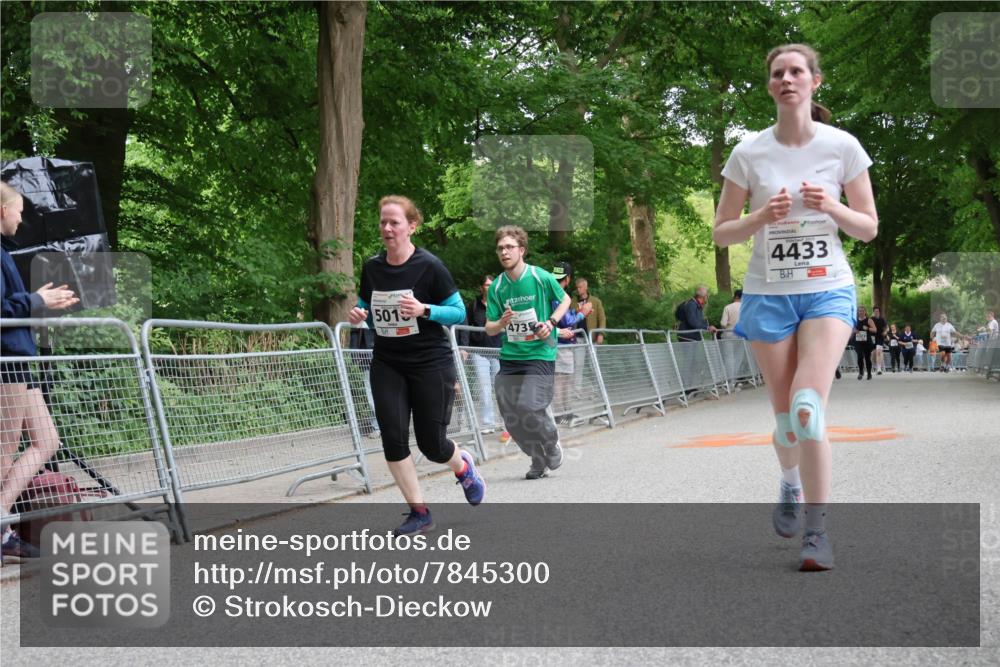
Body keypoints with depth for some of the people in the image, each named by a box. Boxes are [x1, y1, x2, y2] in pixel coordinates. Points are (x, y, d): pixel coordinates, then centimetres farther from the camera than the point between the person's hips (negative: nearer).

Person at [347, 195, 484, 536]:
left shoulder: (429, 266, -12)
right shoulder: (371, 267, 1)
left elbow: (459, 312, -8)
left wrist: (424, 310, -25)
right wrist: (359, 315, -8)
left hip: (431, 364, -4)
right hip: (387, 364, 4)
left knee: (431, 443, 0)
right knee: (393, 438, -6)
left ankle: (464, 467, 36)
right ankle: (419, 512, 8)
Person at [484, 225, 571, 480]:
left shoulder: (541, 277, -8)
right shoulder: (496, 286, 1)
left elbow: (565, 300, 8)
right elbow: (489, 328, 3)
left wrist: (551, 322, -8)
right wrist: (502, 323, -19)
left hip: (540, 354, -4)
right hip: (510, 356, 4)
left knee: (528, 407, -18)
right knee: (510, 416, 0)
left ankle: (552, 444, 14)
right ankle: (539, 459, 23)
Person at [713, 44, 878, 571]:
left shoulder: (842, 146, -1)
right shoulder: (749, 153, -1)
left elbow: (869, 228, 5)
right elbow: (721, 232, 4)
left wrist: (831, 208, -15)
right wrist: (762, 217, -15)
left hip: (828, 290, -1)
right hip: (768, 294, 1)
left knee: (807, 405, -19)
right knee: (785, 416, 4)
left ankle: (816, 530, -11)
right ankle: (790, 487, 37)